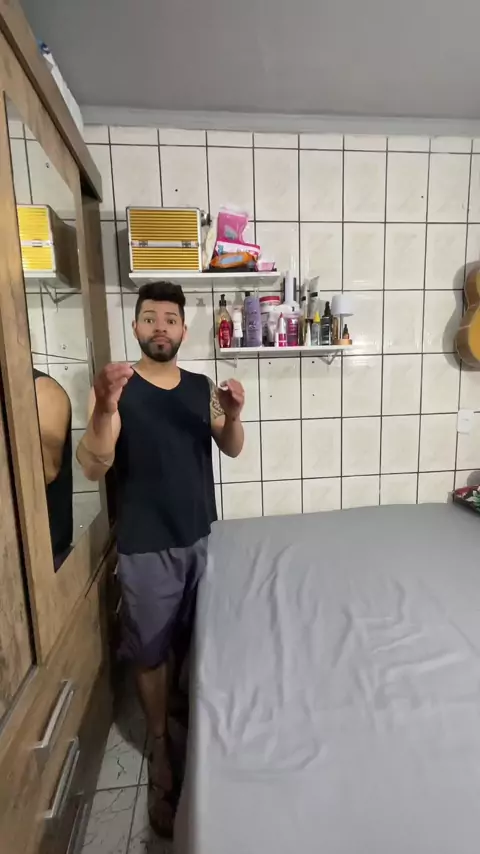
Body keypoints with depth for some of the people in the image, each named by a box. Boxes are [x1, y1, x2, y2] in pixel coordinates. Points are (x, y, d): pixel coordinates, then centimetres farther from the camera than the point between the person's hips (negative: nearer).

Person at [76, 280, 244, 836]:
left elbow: (232, 450, 0)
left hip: (200, 537, 4)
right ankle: (160, 747, 39)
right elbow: (92, 469, -18)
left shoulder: (202, 387, 2)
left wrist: (233, 416, -21)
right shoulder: (116, 389, -10)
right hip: (146, 548, -4)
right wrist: (105, 409, -36)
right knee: (150, 652, 13)